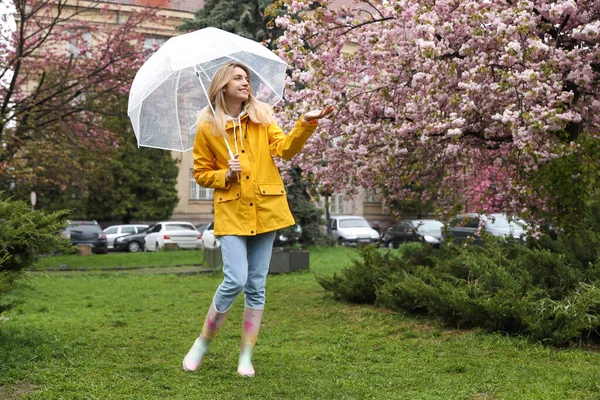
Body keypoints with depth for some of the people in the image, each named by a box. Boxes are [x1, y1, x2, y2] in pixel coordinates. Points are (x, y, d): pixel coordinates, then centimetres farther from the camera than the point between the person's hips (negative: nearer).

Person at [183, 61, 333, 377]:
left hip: (265, 209, 3)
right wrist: (225, 175, -10)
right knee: (235, 281, -15)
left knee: (256, 285, 4)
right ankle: (203, 343, 9)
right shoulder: (207, 128, 2)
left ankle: (246, 356, 16)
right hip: (231, 212, -2)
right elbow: (201, 173, 8)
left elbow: (285, 148, -4)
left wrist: (306, 123, -19)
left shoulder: (261, 117, 8)